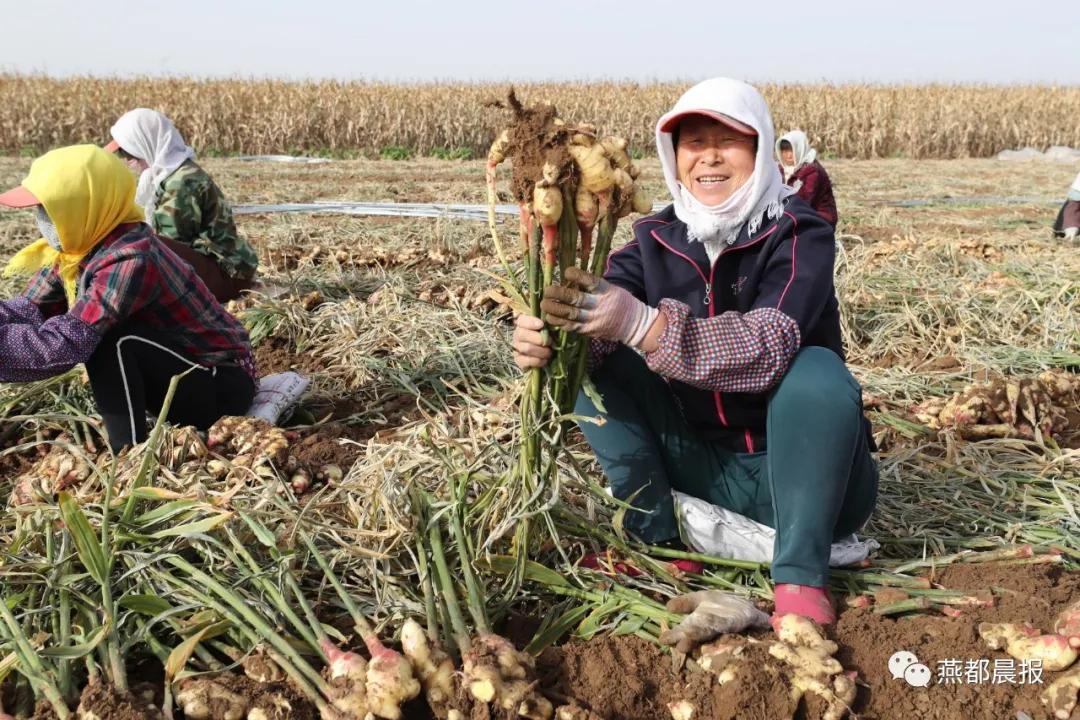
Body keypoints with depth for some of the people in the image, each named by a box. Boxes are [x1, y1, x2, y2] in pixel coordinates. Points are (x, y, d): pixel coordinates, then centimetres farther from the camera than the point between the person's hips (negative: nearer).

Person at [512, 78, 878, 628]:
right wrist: (546, 340, -42)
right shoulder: (656, 239, -2)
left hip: (802, 476, -4)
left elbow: (768, 346, -33)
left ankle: (801, 576, -23)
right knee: (597, 363, -11)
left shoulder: (797, 234, -15)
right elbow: (597, 324, -18)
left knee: (817, 370, -33)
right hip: (702, 469, 4)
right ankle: (659, 540, -11)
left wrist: (639, 324, -47)